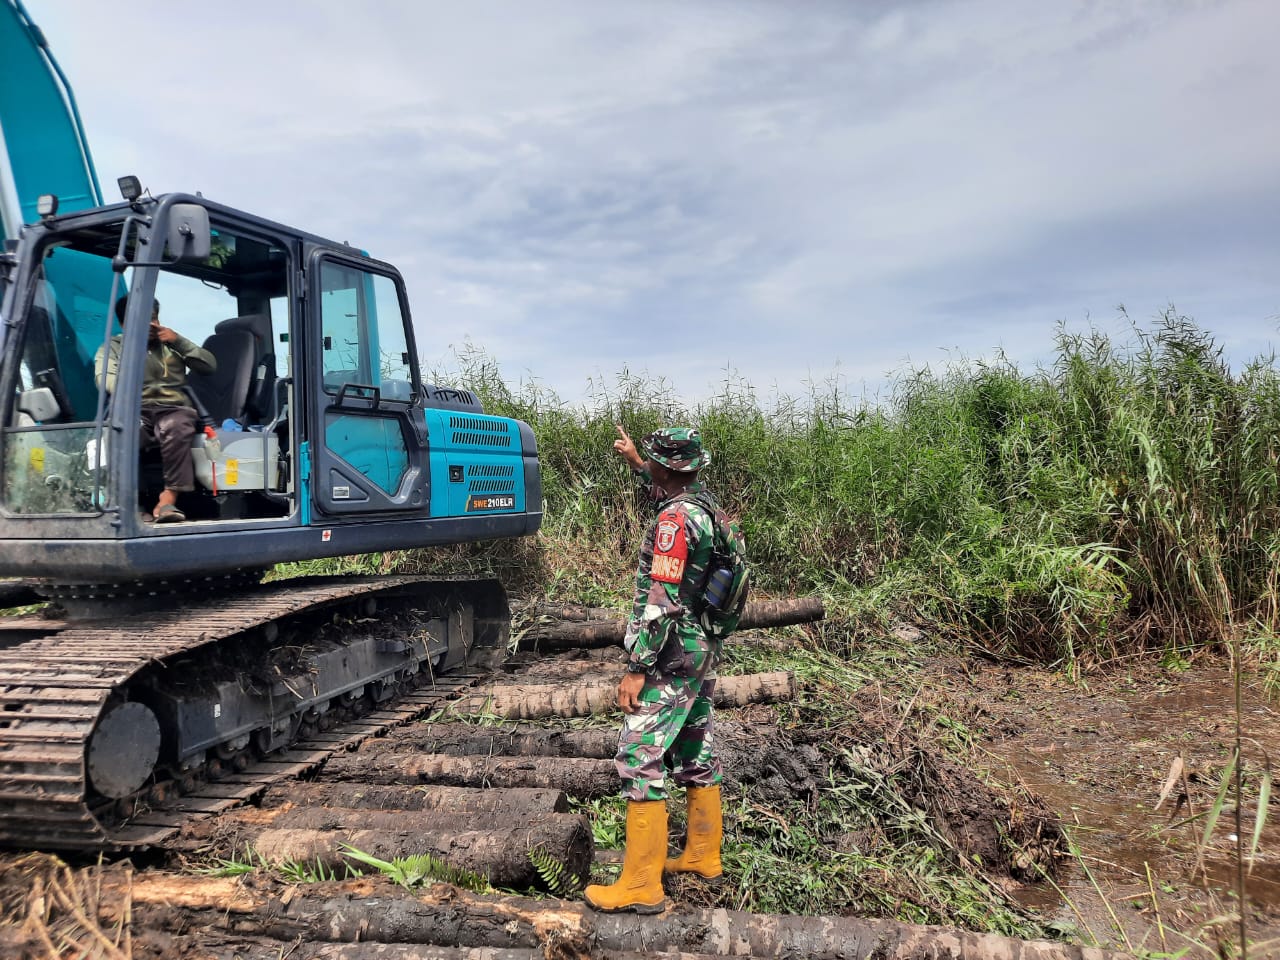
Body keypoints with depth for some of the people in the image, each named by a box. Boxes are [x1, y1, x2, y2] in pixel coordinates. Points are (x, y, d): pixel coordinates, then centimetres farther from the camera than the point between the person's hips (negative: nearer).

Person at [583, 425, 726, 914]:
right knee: (698, 754, 17)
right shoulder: (706, 505, 6)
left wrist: (637, 668, -20)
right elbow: (674, 488, 33)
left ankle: (641, 886, -1)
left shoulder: (674, 519, -20)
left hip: (672, 658, -10)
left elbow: (662, 602, -24)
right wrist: (636, 460, 40)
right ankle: (703, 855, 29)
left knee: (640, 761, -6)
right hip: (703, 652, 10)